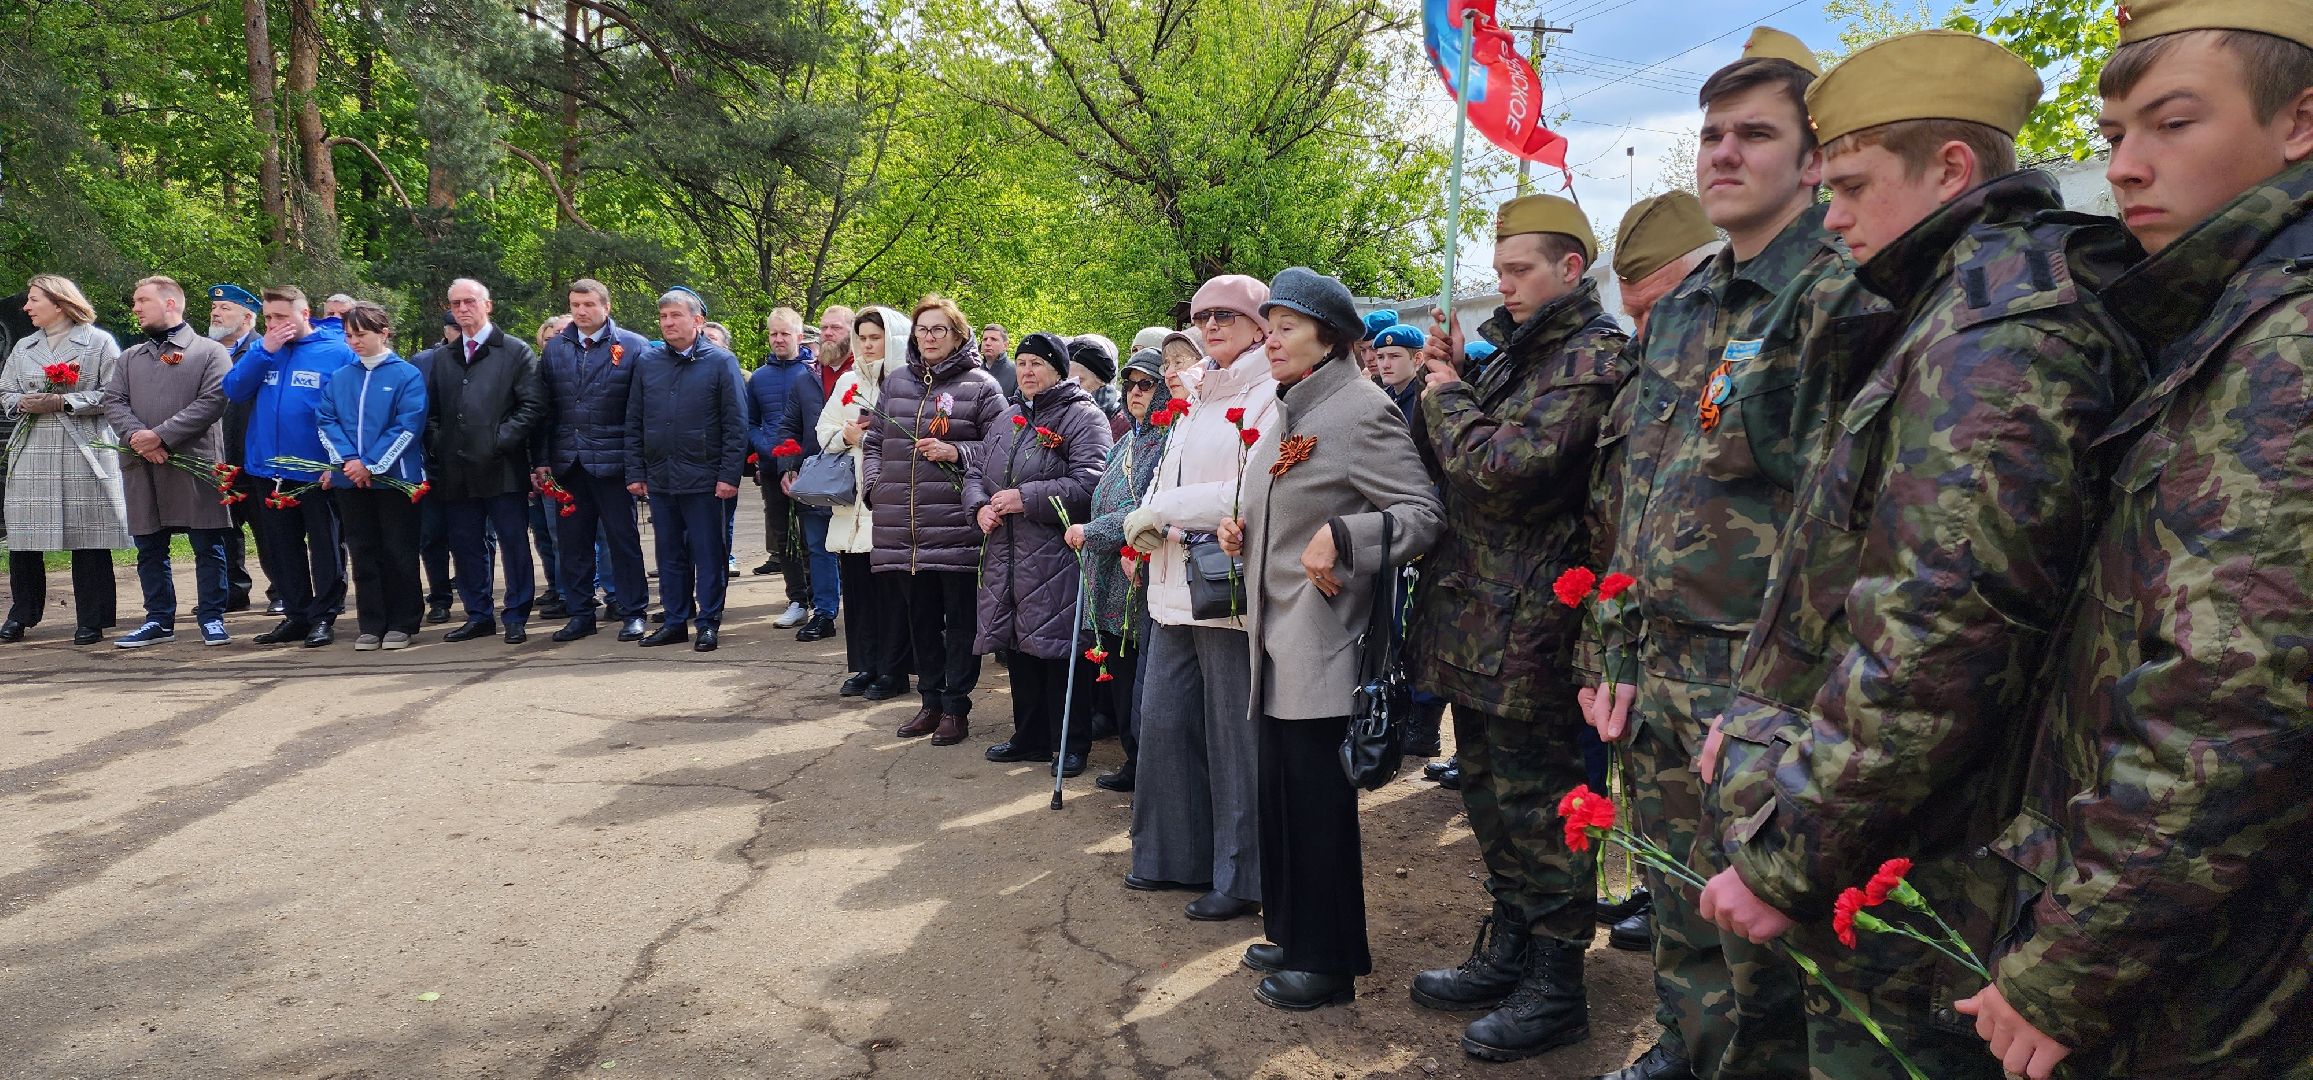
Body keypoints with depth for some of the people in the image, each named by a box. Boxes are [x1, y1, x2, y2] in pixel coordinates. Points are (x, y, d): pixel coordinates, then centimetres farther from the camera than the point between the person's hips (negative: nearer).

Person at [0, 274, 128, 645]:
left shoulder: (99, 342, 1)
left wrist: (61, 401, -14)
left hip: (83, 451, -5)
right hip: (32, 452, 5)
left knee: (87, 536, -2)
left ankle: (91, 621, 6)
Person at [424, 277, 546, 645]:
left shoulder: (517, 352, 1)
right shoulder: (442, 358, 17)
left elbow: (533, 406, -6)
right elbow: (432, 411, 20)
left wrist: (500, 441, -14)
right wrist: (438, 447, 4)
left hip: (502, 468, -5)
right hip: (456, 473, 5)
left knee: (514, 545, -1)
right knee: (465, 546, 9)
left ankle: (516, 618, 7)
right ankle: (478, 615, 20)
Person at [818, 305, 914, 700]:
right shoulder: (848, 382, 15)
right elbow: (825, 433, 16)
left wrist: (869, 436, -12)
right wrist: (846, 436, -3)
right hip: (852, 496, 6)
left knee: (890, 584, -3)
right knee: (857, 583, 7)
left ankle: (893, 669, 6)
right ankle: (865, 666, 16)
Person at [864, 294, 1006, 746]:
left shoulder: (980, 385, -1)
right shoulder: (896, 381, 14)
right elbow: (875, 440, 19)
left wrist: (955, 452, -17)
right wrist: (875, 483, 4)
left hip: (956, 526, -5)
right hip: (903, 526, 5)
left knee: (961, 619, 3)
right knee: (921, 618, 14)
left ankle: (956, 707, 13)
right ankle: (931, 700, 26)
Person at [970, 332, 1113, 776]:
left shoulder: (1084, 418, -6)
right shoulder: (1010, 418, 19)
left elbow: (1088, 482, -19)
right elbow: (975, 471, 21)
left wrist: (1025, 498, -20)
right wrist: (981, 506, -2)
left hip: (1057, 560, -7)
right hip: (1007, 558, 7)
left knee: (1060, 650, -3)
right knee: (1020, 648, 13)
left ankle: (1072, 743, 9)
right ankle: (1030, 736, 25)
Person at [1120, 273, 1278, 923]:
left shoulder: (1269, 396, -8)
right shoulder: (1197, 400, 20)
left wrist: (1163, 509, -15)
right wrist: (1145, 520, 2)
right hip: (1175, 588, 8)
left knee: (1234, 737, -1)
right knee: (1165, 723, 11)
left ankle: (1240, 876, 11)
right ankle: (1178, 856, 25)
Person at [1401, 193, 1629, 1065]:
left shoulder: (1593, 357, -12)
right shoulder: (1514, 352, 17)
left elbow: (1502, 466, -24)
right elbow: (1440, 464, 18)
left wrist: (1447, 396, -7)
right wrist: (1442, 383, 4)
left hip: (1528, 627, -9)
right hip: (1473, 616, 9)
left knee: (1537, 805, 0)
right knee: (1492, 796, 18)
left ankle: (1555, 988, 12)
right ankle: (1507, 953, 32)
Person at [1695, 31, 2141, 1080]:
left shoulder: (1999, 328, -19)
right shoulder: (1952, 313, 15)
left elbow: (1936, 638, -28)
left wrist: (1782, 856, -22)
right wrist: (1756, 713, 14)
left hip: (1901, 898, -10)